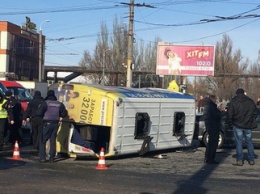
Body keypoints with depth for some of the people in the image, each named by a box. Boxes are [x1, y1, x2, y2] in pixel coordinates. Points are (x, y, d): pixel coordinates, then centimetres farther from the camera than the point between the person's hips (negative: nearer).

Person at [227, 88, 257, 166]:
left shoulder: (233, 102, -3)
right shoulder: (251, 101, 7)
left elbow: (229, 115, -7)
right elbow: (255, 112, 10)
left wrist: (231, 124, 4)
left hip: (237, 126, -3)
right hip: (248, 126, 3)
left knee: (239, 143, 1)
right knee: (249, 142, 12)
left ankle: (240, 160, -1)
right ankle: (251, 160, 14)